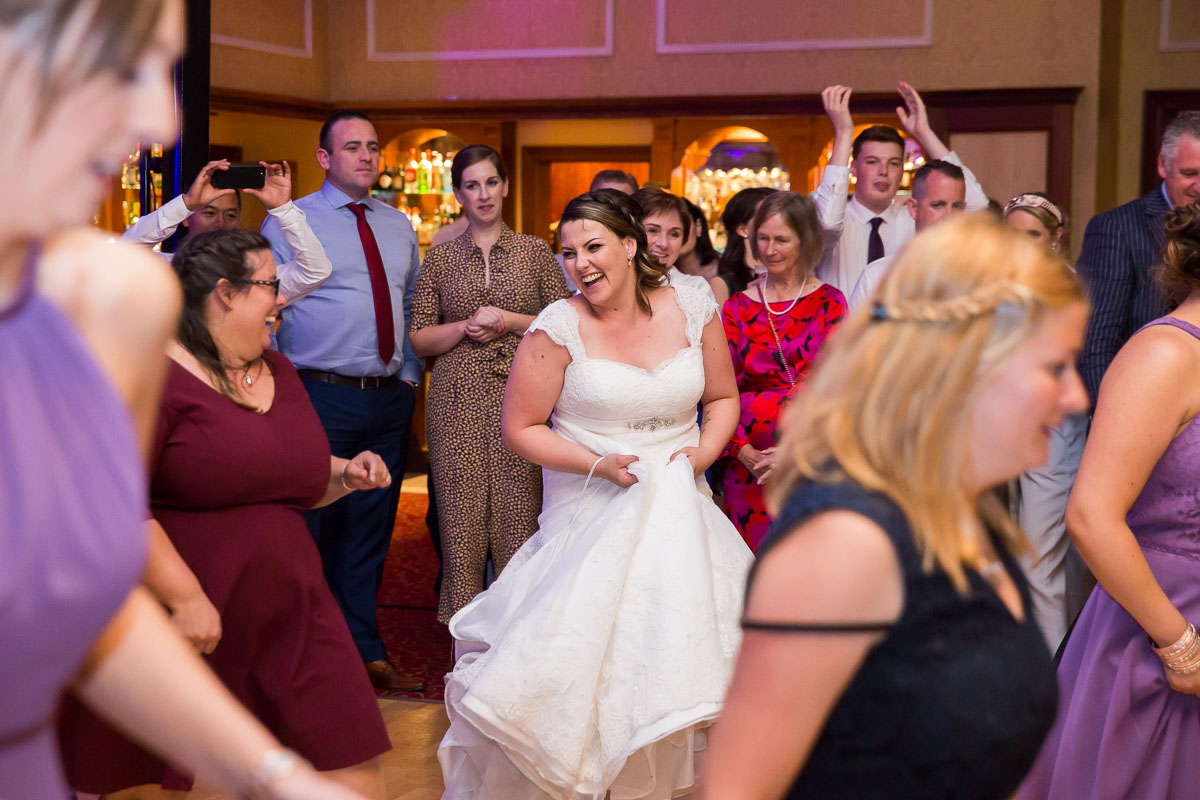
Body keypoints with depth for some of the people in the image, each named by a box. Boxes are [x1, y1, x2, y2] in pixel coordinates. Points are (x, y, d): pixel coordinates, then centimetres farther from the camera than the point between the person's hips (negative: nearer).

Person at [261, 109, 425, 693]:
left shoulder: (398, 227, 15)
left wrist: (410, 374, 9)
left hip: (390, 400, 5)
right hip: (323, 398, -5)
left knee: (370, 531, 11)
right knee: (311, 529, -2)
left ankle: (365, 652, 20)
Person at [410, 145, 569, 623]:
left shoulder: (535, 251, 9)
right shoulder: (440, 259, 10)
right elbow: (419, 340, 8)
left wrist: (511, 321, -7)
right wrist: (467, 326, -8)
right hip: (458, 403, 1)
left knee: (519, 516, -3)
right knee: (461, 517, 0)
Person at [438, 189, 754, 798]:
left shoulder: (694, 310, 0)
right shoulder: (559, 326, -8)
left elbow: (723, 398, 13)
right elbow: (519, 427, -4)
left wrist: (703, 453, -6)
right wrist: (599, 465, -14)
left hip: (680, 511, 3)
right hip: (592, 515, -3)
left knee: (683, 651, 3)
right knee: (587, 665, -7)